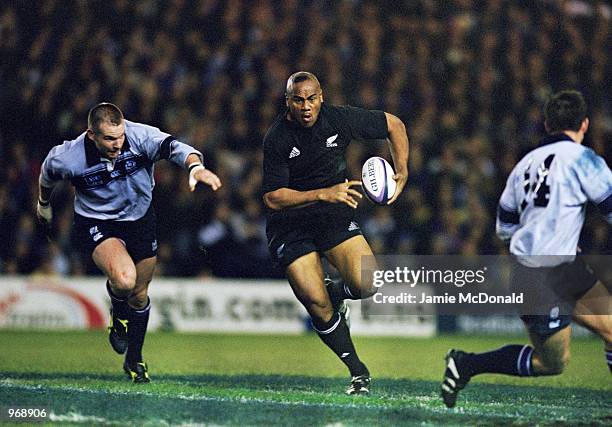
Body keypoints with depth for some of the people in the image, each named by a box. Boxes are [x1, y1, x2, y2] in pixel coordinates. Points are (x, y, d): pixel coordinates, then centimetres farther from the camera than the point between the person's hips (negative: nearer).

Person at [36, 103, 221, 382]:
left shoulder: (140, 136, -25)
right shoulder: (68, 158, -24)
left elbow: (172, 147, -41)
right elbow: (47, 174, -1)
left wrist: (195, 167, -63)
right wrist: (44, 204, 19)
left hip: (140, 219, 3)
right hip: (95, 223, -3)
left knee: (139, 295, 15)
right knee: (124, 279, -29)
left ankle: (134, 359, 38)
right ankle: (118, 312, 8)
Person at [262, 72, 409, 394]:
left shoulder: (340, 119, -8)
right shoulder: (276, 139, -15)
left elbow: (393, 125, 7)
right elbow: (272, 198, -18)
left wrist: (401, 171, -4)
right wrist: (322, 193, -28)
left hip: (335, 216, 2)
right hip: (289, 225, -2)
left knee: (367, 284, -19)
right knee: (316, 304, -15)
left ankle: (336, 293, 18)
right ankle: (358, 372, 4)